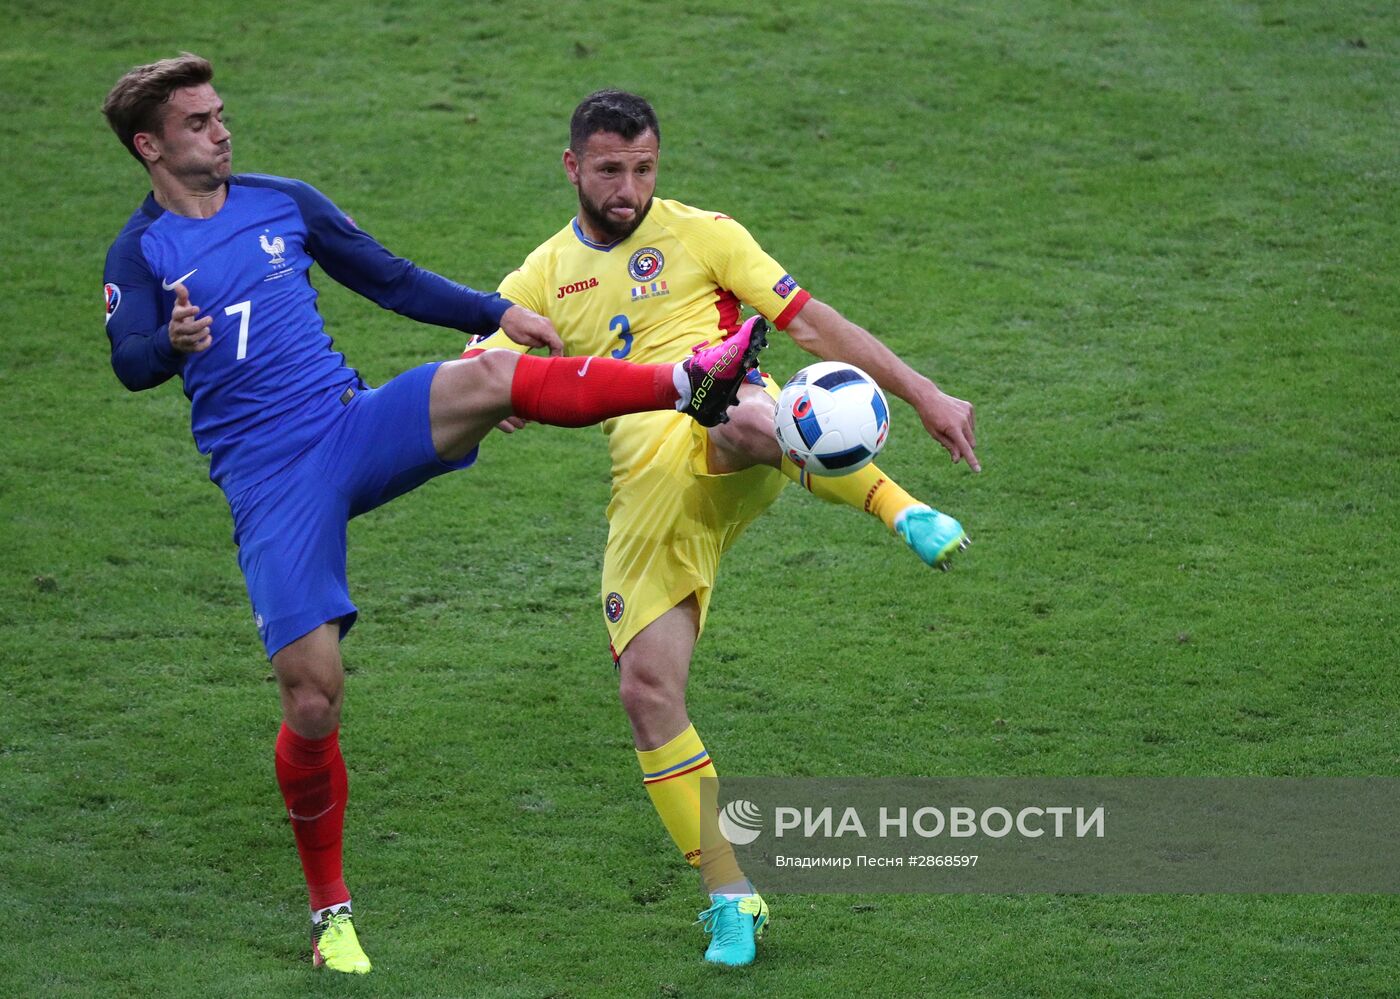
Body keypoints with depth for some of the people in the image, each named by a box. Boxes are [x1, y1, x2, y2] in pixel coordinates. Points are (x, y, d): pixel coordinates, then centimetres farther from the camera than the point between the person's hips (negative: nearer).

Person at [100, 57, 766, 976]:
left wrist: (497, 312, 11)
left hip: (353, 427, 3)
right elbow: (131, 363, -18)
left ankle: (693, 384, -28)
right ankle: (331, 910, 10)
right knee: (312, 699, -8)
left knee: (488, 380, -27)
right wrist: (173, 343, -41)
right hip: (268, 481, -3)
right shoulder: (141, 253, -1)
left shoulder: (283, 203, 11)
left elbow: (390, 279, 19)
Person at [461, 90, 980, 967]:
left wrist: (922, 393, 2)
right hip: (650, 489, 4)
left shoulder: (700, 234, 12)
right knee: (647, 689, -8)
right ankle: (732, 896, 4)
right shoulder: (545, 277, 19)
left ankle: (906, 513, -29)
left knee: (750, 416, -43)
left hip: (727, 451, -3)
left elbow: (812, 323, 9)